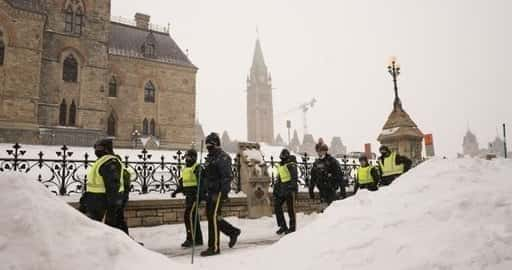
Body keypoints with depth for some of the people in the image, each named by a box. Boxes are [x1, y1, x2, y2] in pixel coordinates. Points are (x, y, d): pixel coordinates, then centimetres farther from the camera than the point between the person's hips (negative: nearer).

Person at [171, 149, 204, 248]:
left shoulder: (197, 168, -10)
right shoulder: (185, 169, 16)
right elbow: (182, 183, 21)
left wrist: (199, 194, -27)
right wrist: (176, 191, 9)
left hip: (195, 196, -9)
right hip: (188, 196, 9)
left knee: (189, 216, -13)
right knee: (193, 217, 13)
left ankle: (191, 239, -6)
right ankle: (198, 239, 22)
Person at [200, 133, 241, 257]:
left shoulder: (222, 157, -10)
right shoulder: (210, 158, 18)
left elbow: (227, 176, -18)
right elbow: (205, 175, 23)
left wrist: (224, 193, -24)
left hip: (218, 192, -9)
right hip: (211, 192, 9)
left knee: (213, 217, -7)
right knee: (211, 217, 12)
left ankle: (214, 247, 1)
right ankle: (233, 231, 27)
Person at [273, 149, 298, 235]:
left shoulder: (291, 165, -10)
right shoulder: (280, 165, 14)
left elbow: (294, 178, -17)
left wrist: (291, 188, -26)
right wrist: (275, 189, 21)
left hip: (290, 189, -8)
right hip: (282, 190, 8)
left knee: (291, 209, 0)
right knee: (277, 206, 3)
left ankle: (292, 228, 12)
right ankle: (283, 226, 13)